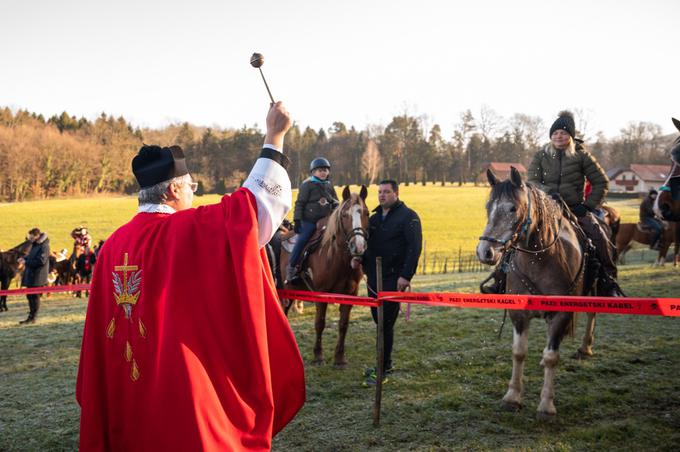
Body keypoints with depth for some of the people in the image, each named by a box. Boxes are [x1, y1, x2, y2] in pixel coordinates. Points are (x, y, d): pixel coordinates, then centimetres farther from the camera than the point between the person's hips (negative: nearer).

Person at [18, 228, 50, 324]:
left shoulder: (44, 246, -15)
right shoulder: (35, 245, 15)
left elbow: (41, 261, -22)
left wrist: (26, 262, -17)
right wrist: (25, 258, 6)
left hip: (38, 276, -10)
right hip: (31, 275, 10)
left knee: (34, 296, -3)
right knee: (30, 295, 14)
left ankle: (32, 318, 4)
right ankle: (32, 317, 23)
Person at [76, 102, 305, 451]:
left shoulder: (113, 243, 3)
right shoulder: (187, 230, -16)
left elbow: (101, 327, 9)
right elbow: (255, 200, -14)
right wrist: (274, 137, -5)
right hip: (185, 386, -6)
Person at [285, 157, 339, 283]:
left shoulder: (329, 185, 13)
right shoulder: (307, 184, -3)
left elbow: (335, 202, 21)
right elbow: (300, 203, -6)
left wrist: (336, 206, -3)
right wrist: (297, 220, -12)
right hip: (309, 221, -5)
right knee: (301, 242, -12)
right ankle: (291, 268, -5)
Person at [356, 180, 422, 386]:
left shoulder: (408, 217, -7)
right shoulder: (375, 217, 15)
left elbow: (414, 248, -15)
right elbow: (367, 241, 22)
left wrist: (406, 275, -23)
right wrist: (358, 257, 0)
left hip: (393, 278, -7)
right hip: (373, 277, 7)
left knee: (385, 323, -7)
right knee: (379, 320, 14)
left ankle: (382, 368, -1)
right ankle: (387, 361, 28)